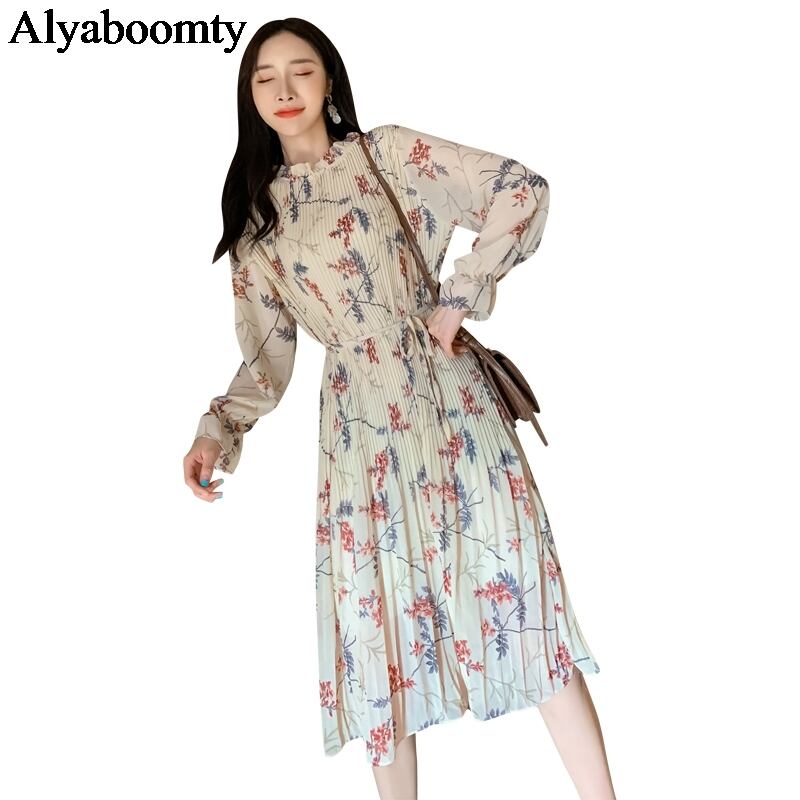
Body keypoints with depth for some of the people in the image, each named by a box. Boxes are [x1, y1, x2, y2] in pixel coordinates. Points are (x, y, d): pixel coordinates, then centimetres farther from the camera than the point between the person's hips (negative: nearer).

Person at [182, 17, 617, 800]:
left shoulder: (387, 153, 7)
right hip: (358, 428, 3)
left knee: (511, 587, -4)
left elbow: (522, 191, 0)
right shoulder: (254, 216, 15)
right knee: (377, 620, 3)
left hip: (447, 398, -2)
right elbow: (266, 356, 10)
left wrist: (461, 296, -7)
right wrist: (218, 429, -6)